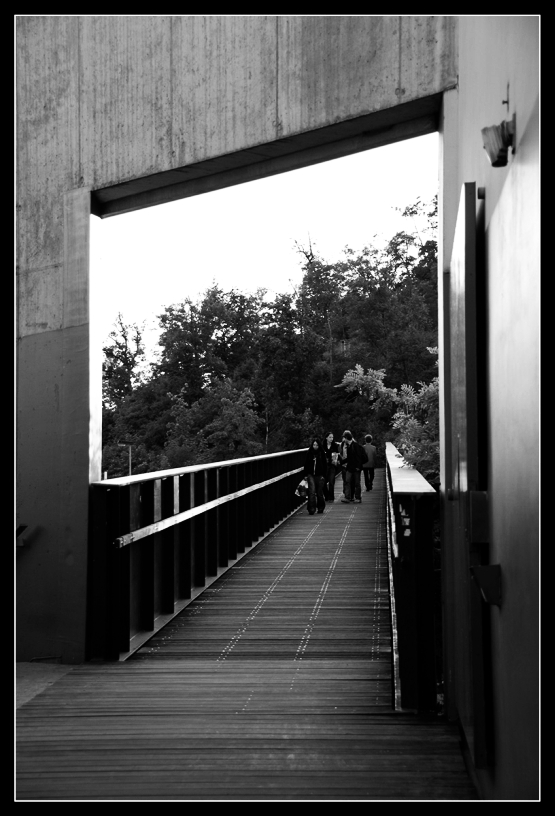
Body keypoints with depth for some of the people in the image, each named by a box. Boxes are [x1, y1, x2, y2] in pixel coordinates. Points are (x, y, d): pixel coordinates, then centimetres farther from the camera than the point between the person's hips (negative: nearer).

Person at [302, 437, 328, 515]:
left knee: (319, 492, 5)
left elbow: (325, 465, 2)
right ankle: (311, 509, -11)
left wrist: (324, 475, -4)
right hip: (311, 475, 1)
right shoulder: (309, 453, 4)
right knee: (312, 491, -10)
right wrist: (305, 474, 4)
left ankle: (321, 508, 23)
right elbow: (306, 464, 8)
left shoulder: (322, 453, 0)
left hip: (319, 476, -1)